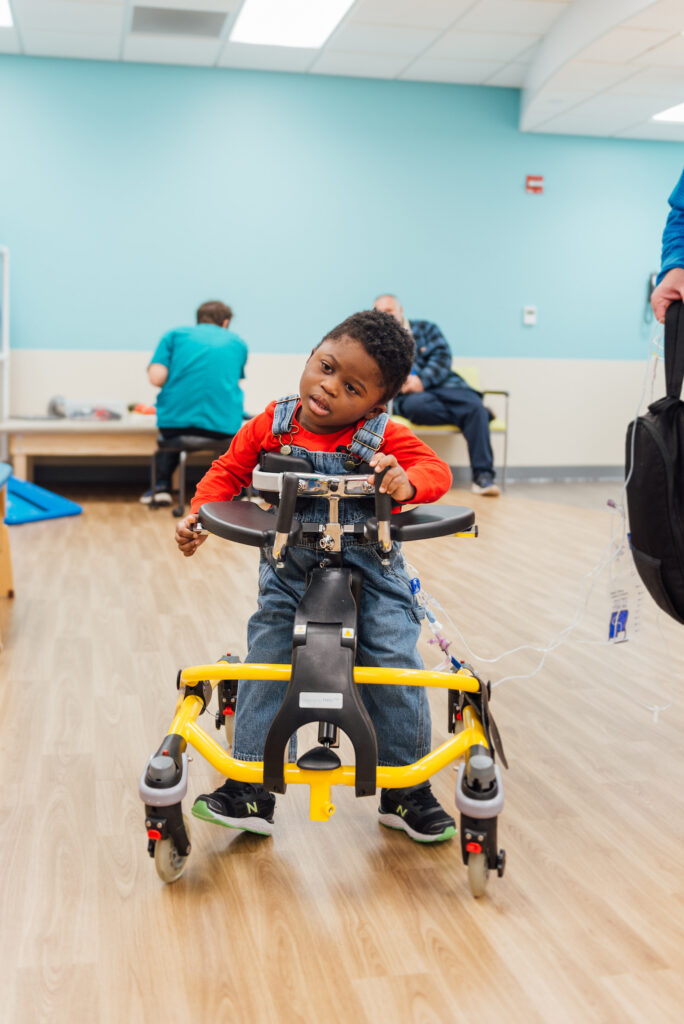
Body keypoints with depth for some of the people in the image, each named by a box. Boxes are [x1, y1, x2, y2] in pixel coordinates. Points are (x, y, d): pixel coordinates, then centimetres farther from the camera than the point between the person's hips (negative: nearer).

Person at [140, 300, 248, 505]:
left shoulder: (176, 334, 11)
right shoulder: (237, 342, 16)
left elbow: (156, 377, -2)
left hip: (176, 422, 0)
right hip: (223, 426, 0)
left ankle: (162, 486, 24)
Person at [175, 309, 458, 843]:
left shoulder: (384, 437, -10)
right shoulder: (272, 425, -4)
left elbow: (436, 469, -13)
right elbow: (229, 470, 5)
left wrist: (406, 481, -36)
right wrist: (199, 515, -10)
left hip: (370, 571, -2)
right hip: (289, 572, 2)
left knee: (395, 668, -6)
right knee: (265, 664, -3)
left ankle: (406, 790, 15)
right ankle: (250, 789, 11)